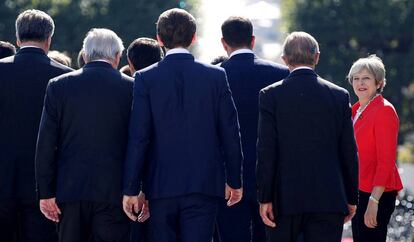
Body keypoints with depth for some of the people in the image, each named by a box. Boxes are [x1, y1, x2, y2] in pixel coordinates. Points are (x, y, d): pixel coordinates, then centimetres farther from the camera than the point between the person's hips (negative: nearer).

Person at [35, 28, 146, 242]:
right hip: (113, 192, -1)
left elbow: (46, 144, 0)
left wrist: (45, 192, 3)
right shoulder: (130, 88, -1)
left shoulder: (58, 86, 2)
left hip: (70, 191, 1)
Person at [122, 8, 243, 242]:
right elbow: (230, 133, 2)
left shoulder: (146, 78, -4)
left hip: (161, 186, 0)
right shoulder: (216, 76, -1)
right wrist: (234, 180, 12)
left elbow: (138, 138, -6)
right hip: (205, 185, 0)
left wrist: (131, 189, -1)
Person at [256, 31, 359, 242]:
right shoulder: (339, 96, 2)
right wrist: (351, 198, 12)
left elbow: (266, 151, -7)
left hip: (285, 198, -1)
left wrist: (265, 198, -4)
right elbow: (349, 152, 4)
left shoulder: (270, 95, -3)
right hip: (328, 200, 1)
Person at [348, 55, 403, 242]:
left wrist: (373, 201, -22)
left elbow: (386, 161, -17)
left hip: (377, 192, -9)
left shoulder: (384, 111, -12)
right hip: (359, 190, 9)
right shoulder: (357, 110, 15)